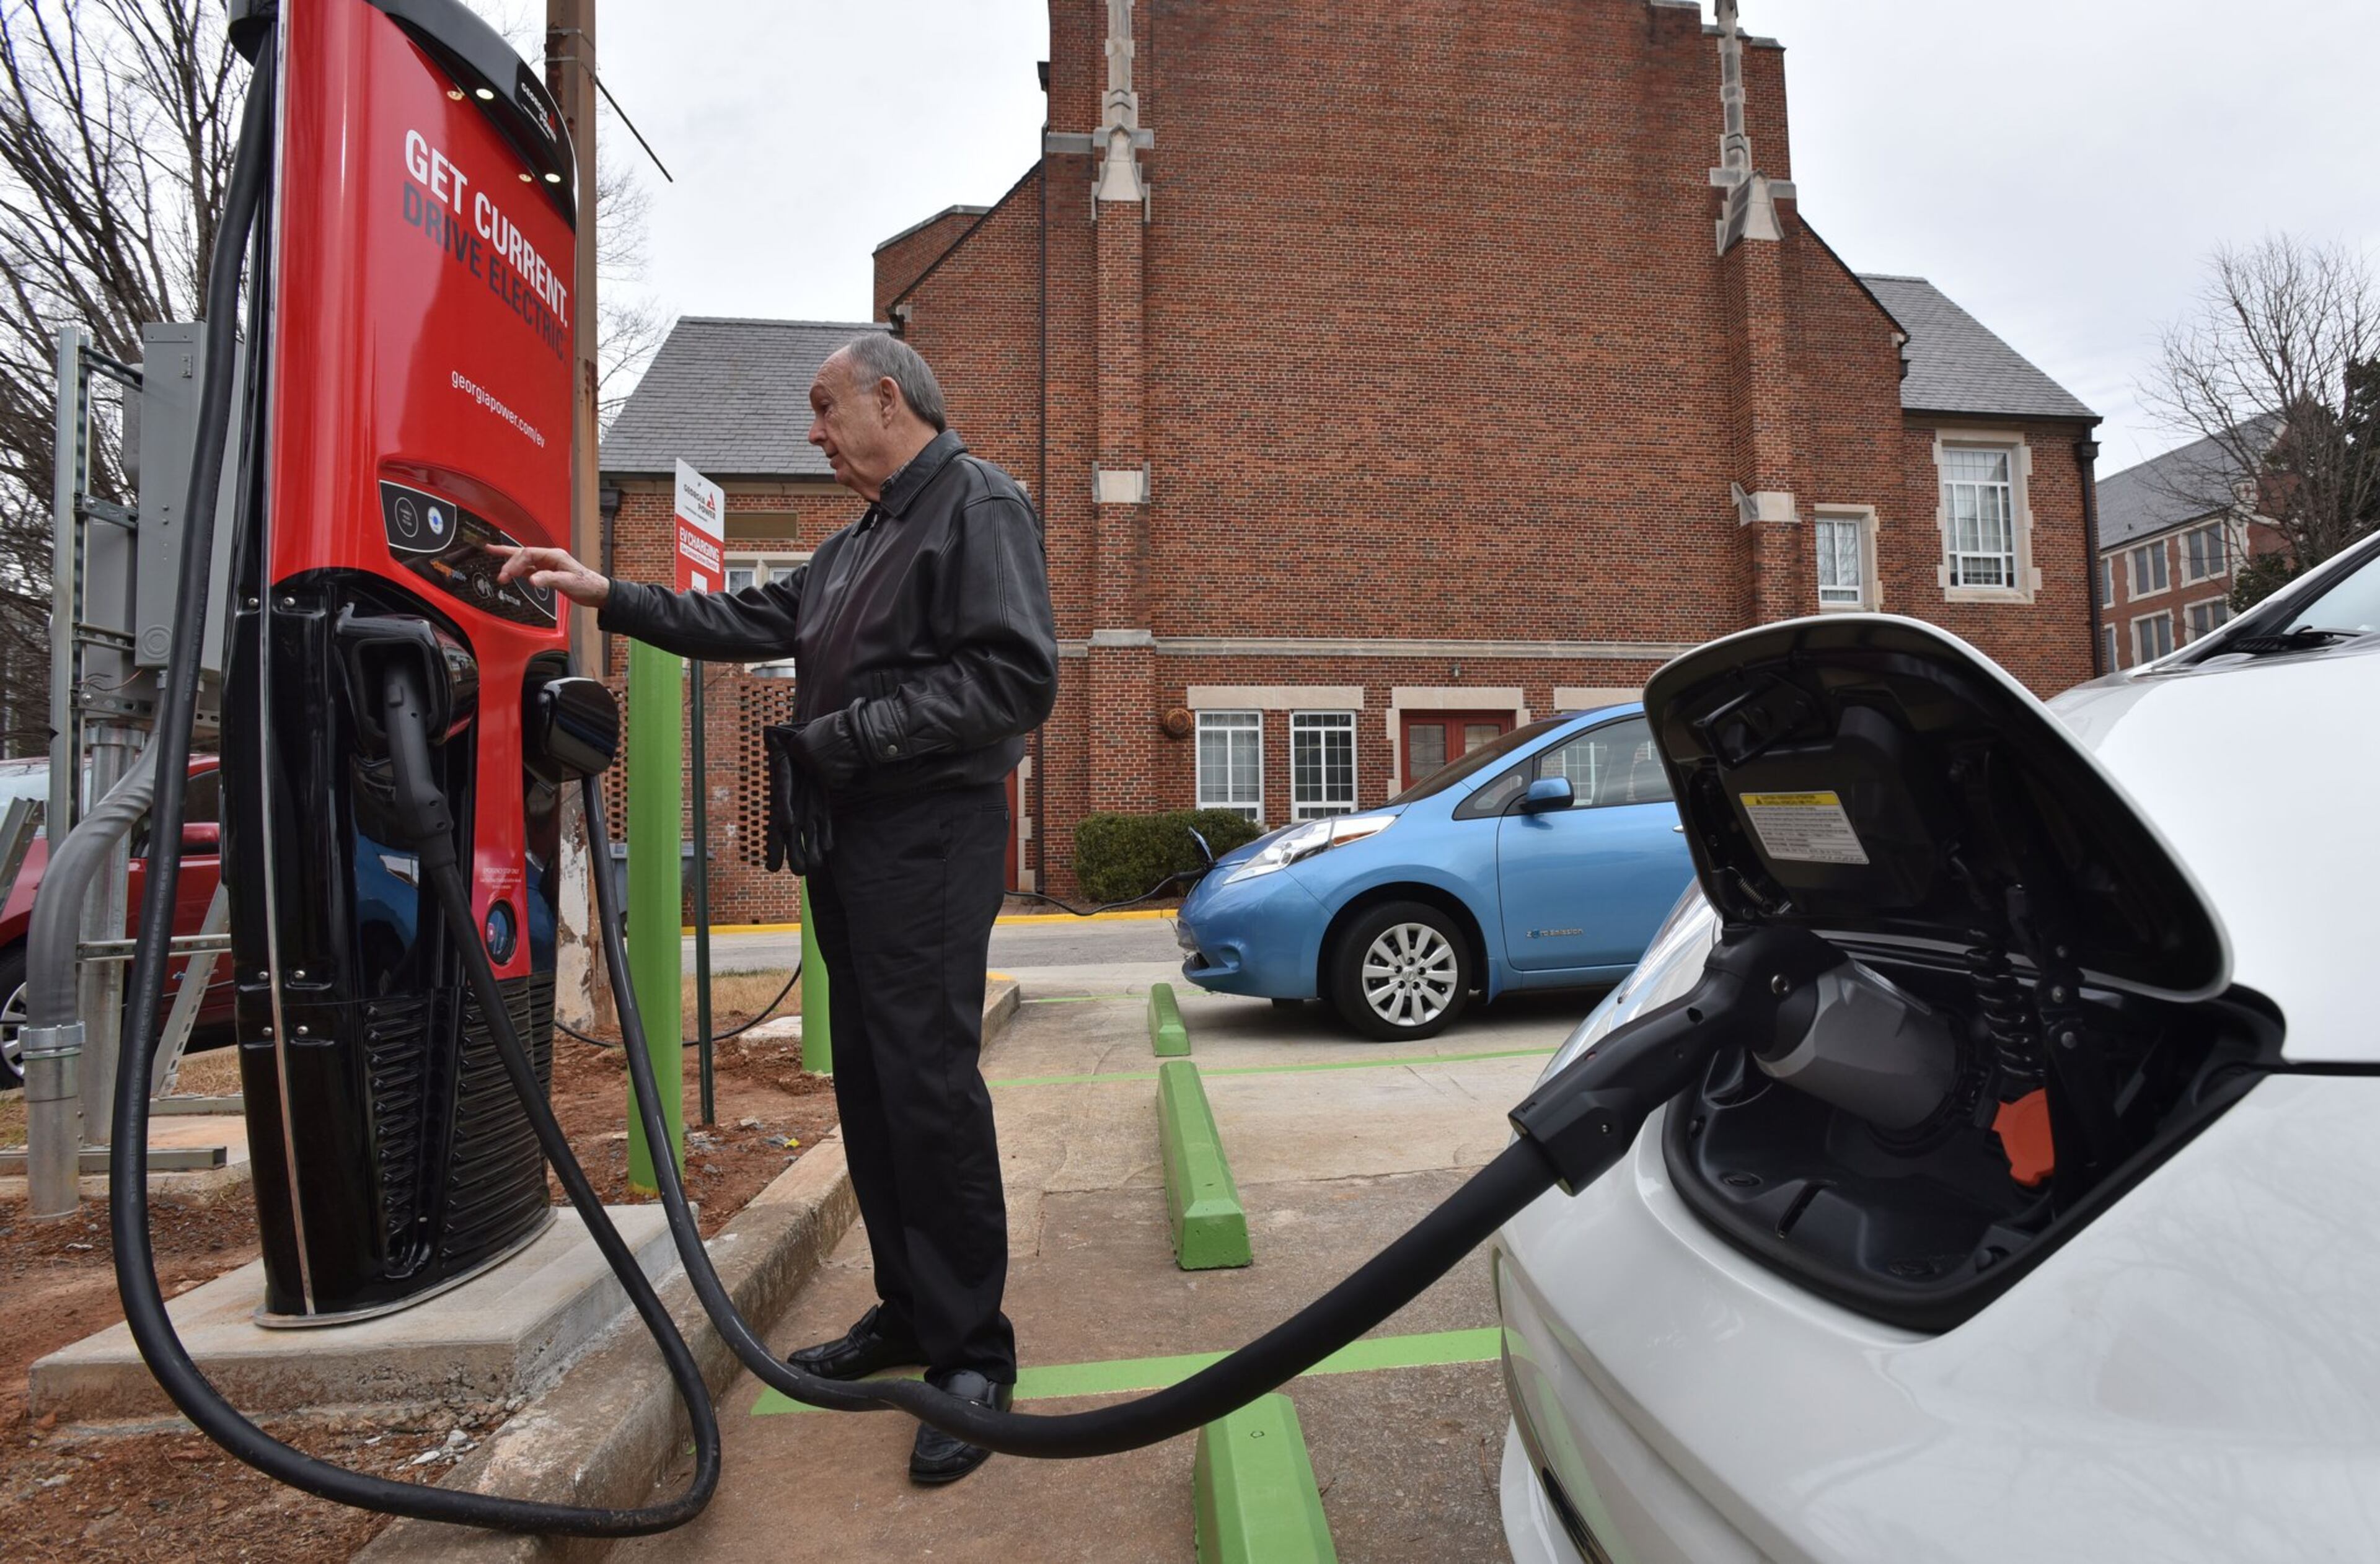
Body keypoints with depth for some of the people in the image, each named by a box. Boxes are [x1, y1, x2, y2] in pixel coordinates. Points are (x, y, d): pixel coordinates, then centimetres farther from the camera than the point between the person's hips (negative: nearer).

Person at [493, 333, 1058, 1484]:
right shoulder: (855, 546, 25)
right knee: (868, 1087, 11)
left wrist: (859, 732, -16)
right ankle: (905, 1311, 24)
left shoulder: (978, 505, -6)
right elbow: (747, 622, 24)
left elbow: (1016, 677, -18)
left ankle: (971, 1356, 2)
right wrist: (607, 596, 17)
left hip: (928, 839, -9)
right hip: (847, 842, 9)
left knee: (929, 1087, -10)